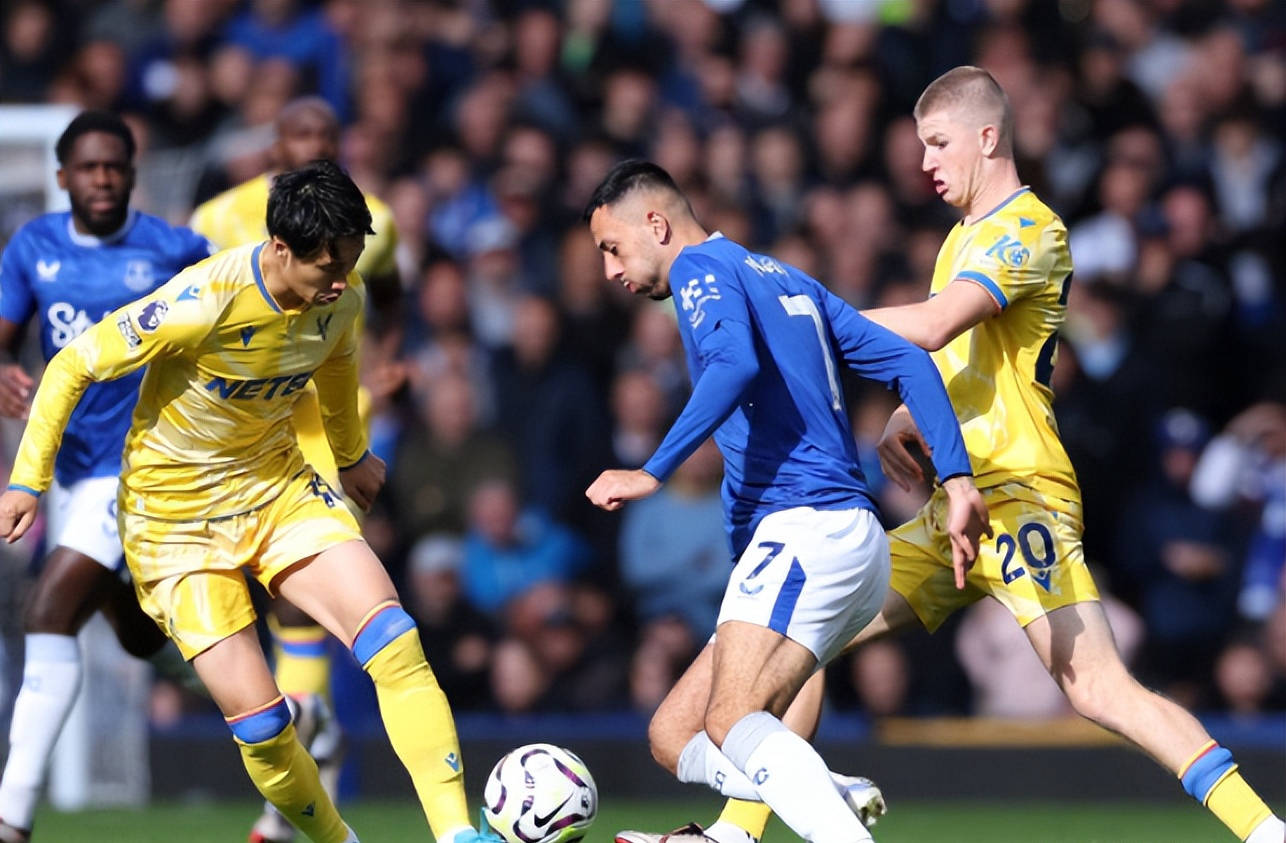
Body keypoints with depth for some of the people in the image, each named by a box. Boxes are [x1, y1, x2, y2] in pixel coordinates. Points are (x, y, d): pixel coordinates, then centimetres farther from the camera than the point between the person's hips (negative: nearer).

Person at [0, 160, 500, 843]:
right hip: (176, 514, -5)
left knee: (394, 639, -18)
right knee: (258, 721, -12)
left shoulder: (341, 296, -9)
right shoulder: (205, 303, -28)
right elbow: (73, 366, -17)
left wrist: (351, 453, 34)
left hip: (277, 486, 5)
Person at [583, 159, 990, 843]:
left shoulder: (701, 267, 0)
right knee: (675, 740, 8)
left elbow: (736, 364, -23)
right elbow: (908, 363, 17)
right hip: (853, 540, 10)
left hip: (803, 529, -10)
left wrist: (652, 473, -24)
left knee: (732, 725, -25)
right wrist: (957, 480, 9)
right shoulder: (787, 280, 26)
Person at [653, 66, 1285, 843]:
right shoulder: (967, 235, 23)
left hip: (1019, 495, -10)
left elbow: (933, 326, -22)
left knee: (1098, 689, -22)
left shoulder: (1029, 227, -8)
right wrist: (906, 420, 9)